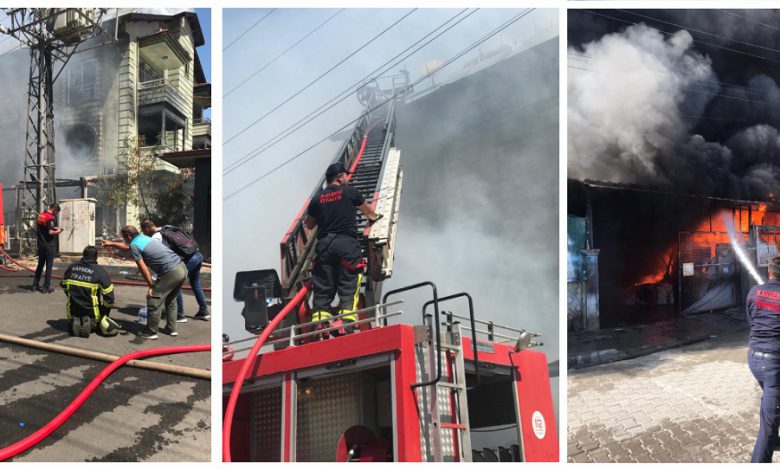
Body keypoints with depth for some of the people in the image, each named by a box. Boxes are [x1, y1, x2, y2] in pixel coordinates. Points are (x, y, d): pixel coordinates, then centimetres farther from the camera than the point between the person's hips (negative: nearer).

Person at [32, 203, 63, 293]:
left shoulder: (40, 215, 7)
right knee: (49, 266, 1)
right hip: (49, 245, -7)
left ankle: (35, 285, 21)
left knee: (40, 265, 17)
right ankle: (46, 287, 2)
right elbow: (50, 232, -25)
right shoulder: (51, 218, -18)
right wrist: (57, 231, -5)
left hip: (41, 244, 7)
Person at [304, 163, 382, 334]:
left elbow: (309, 225, 24)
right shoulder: (350, 192, 8)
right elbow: (368, 211, 26)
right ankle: (346, 324, -16)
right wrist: (374, 218, 49)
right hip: (346, 243, -3)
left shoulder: (317, 198, 14)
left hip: (324, 244, 3)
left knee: (322, 288, 4)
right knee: (348, 287, -4)